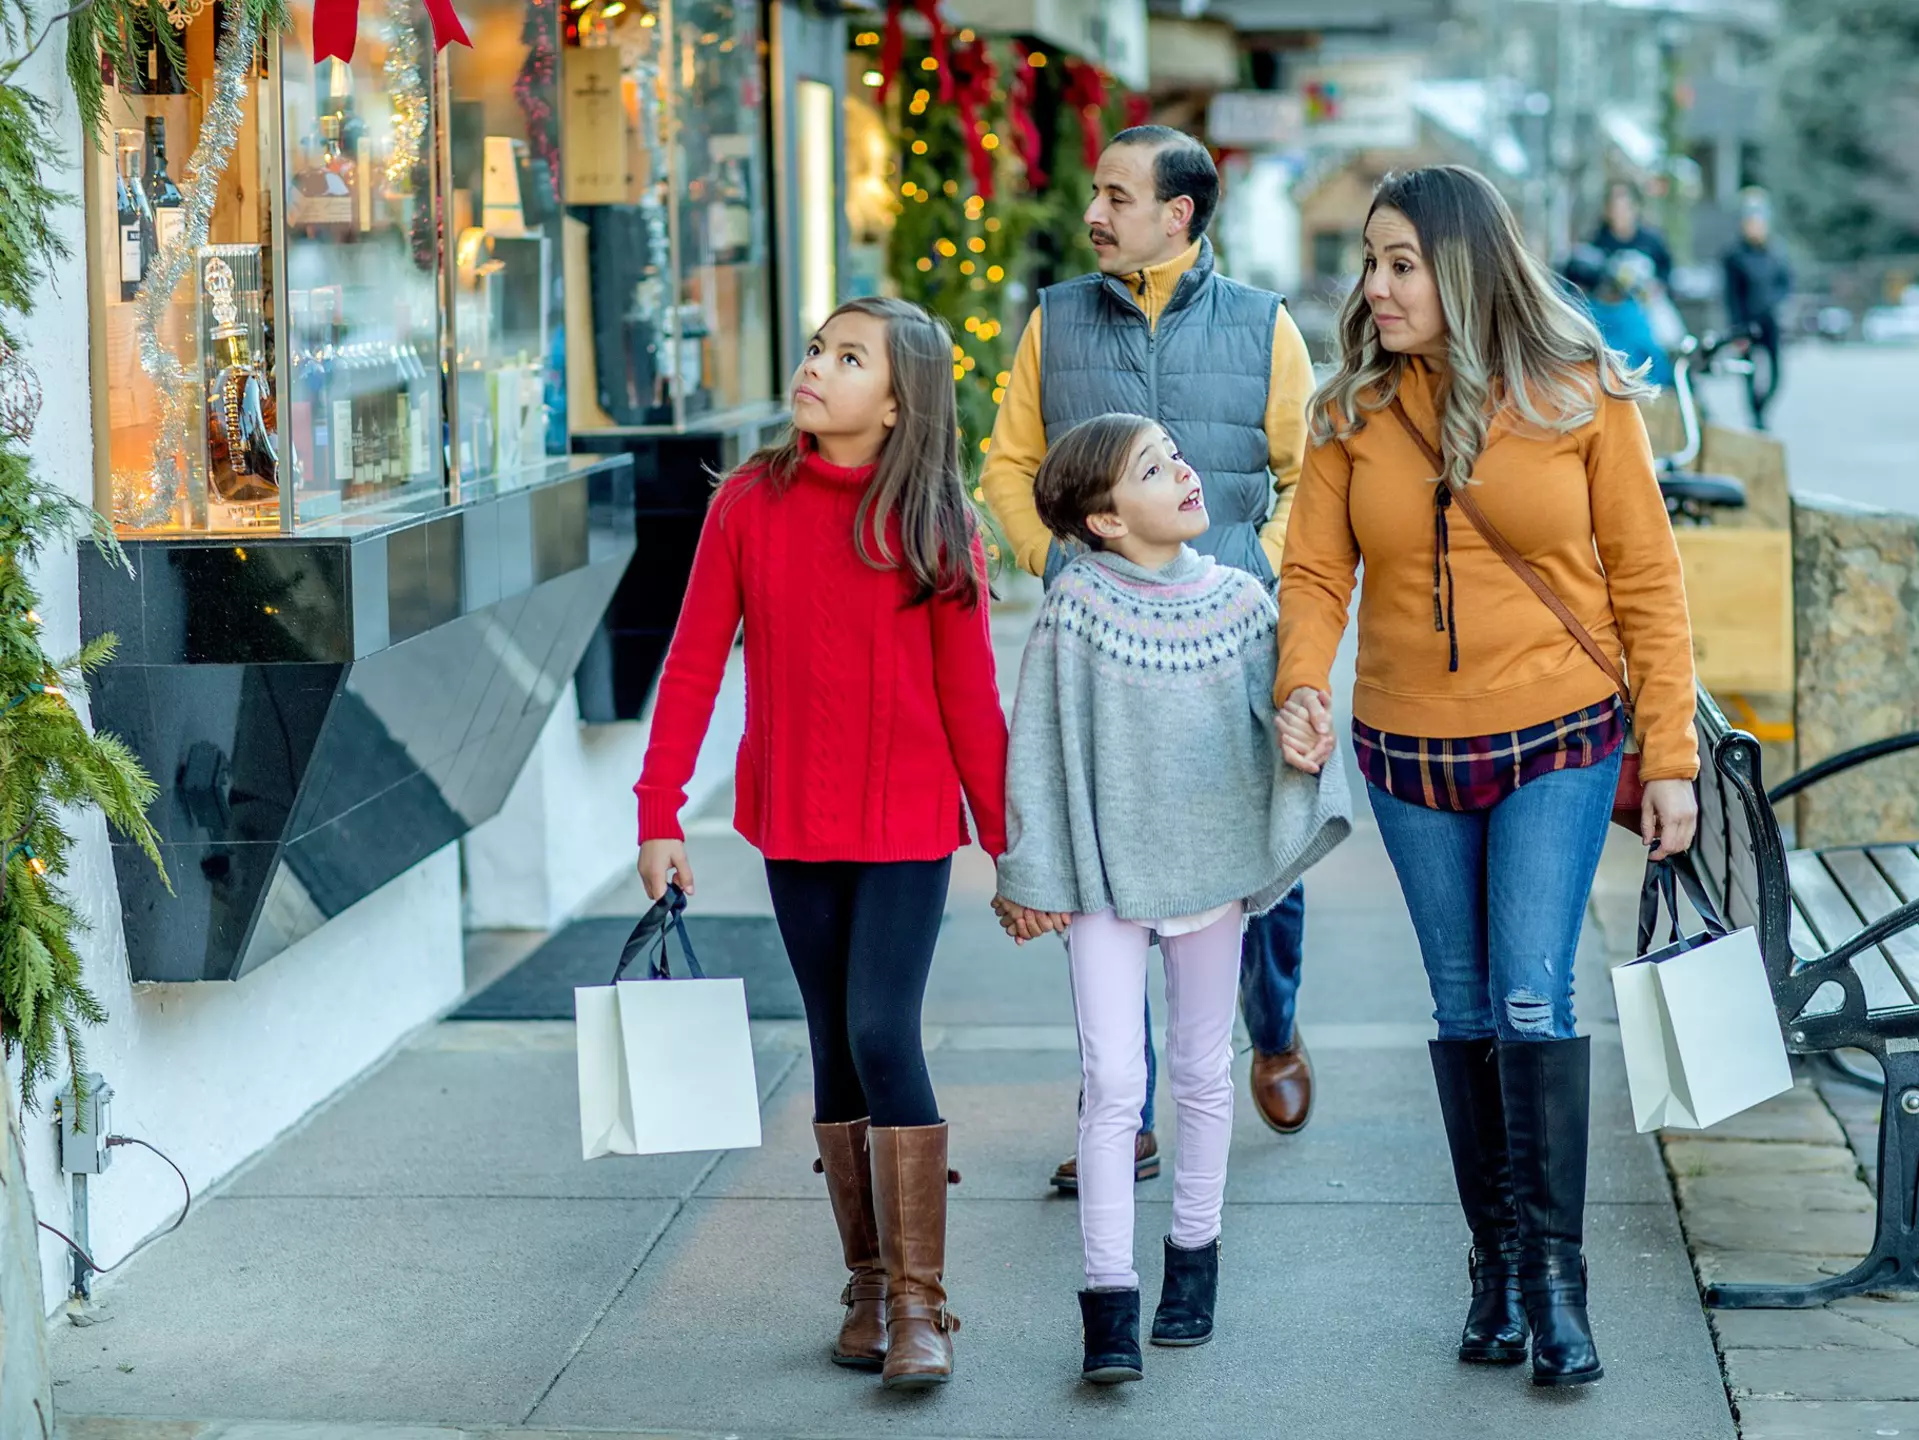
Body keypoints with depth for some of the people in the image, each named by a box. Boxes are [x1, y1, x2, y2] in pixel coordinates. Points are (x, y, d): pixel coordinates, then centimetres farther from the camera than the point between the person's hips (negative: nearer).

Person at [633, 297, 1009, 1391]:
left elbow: (968, 695, -1)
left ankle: (920, 1304, -5)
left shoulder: (935, 530, -5)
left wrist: (1010, 840, -1)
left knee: (883, 1034, -12)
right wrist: (660, 816, -4)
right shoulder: (750, 505, -1)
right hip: (795, 825, 2)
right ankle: (868, 1288, 20)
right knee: (837, 1047, 9)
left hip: (907, 825, -2)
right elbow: (694, 663, 0)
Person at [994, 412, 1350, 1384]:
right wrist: (1033, 880, -8)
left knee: (1203, 1074, 14)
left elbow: (1279, 722, 7)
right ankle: (1109, 1293, -2)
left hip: (1211, 864, 3)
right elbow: (1040, 749, -8)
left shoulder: (1239, 601, -2)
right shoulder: (1077, 610, -11)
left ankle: (1194, 1253, 30)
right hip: (1105, 877, -3)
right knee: (1113, 1083, -6)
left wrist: (1295, 834, -3)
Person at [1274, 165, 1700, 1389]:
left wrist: (1670, 758, -5)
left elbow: (1647, 582, -3)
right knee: (1467, 1010, 10)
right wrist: (1304, 687, -23)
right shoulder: (1354, 411, 0)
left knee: (1534, 1000, -12)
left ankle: (1555, 1271, -4)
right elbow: (1316, 571, -3)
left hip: (1556, 746, -3)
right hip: (1410, 756, 3)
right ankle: (1497, 1258, 21)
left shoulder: (1581, 399, -6)